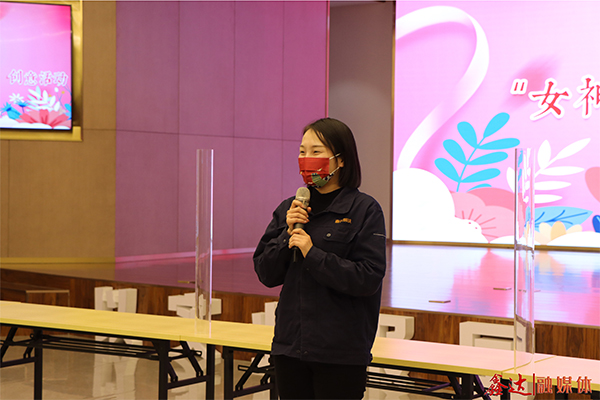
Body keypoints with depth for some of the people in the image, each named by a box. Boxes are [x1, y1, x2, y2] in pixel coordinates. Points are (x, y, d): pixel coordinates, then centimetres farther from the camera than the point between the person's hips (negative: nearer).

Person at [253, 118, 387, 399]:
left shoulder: (365, 210, -6)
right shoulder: (289, 209, 9)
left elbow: (368, 278, -14)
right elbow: (266, 275, 7)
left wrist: (313, 254, -18)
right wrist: (288, 234, -8)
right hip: (290, 345, 5)